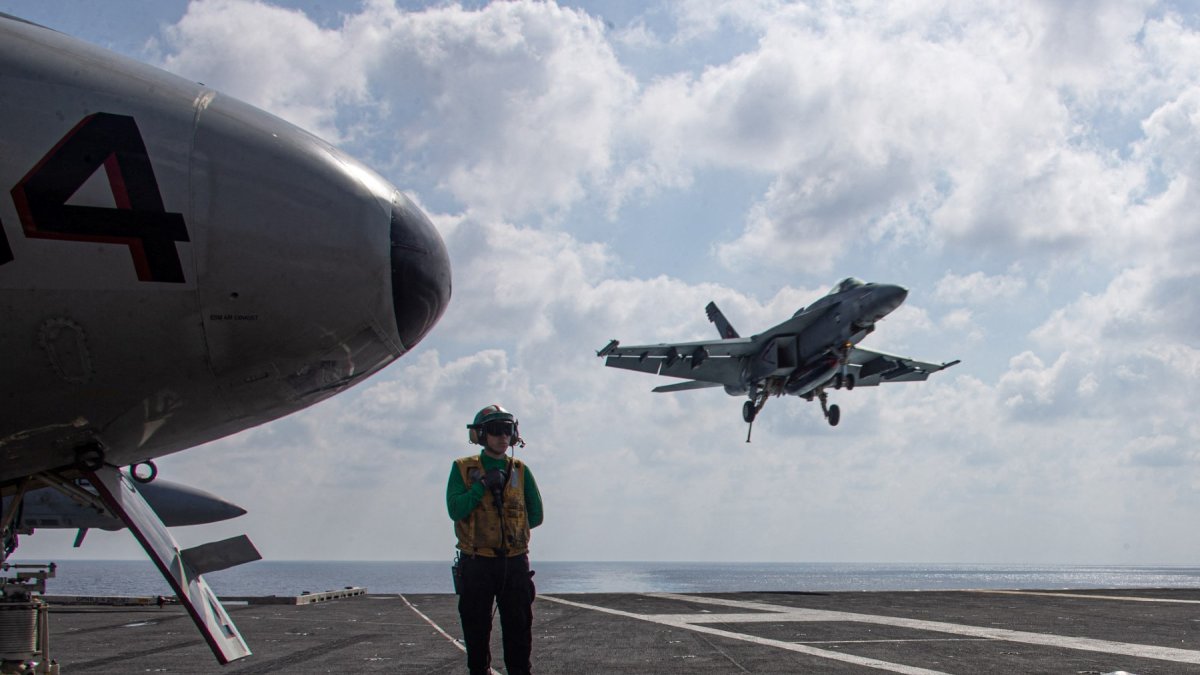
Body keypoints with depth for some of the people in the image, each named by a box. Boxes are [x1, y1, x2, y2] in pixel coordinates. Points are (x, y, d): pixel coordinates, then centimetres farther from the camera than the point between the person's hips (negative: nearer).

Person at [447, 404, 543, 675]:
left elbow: (535, 516, 8)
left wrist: (509, 527, 0)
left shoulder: (521, 472, 7)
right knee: (476, 627, 5)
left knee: (519, 626, 3)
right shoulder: (463, 469, 2)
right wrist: (483, 485, -17)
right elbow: (456, 510, -12)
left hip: (515, 562, 2)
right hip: (476, 563, -2)